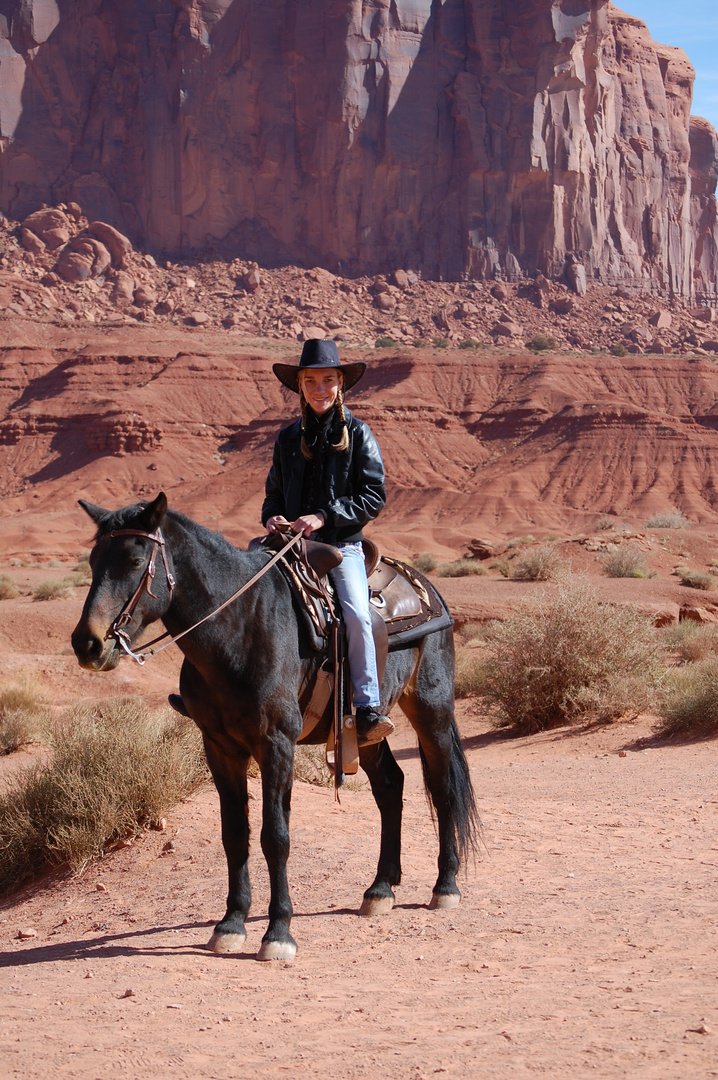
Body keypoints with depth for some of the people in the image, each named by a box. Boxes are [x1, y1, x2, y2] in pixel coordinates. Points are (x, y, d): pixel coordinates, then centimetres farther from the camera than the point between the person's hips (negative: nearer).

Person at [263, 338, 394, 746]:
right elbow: (275, 491, 22)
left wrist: (324, 516, -14)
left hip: (342, 544, -4)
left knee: (356, 613, -27)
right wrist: (272, 516, -3)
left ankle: (368, 708, -22)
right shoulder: (289, 438, 14)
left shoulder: (358, 434, 3)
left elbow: (374, 496, -3)